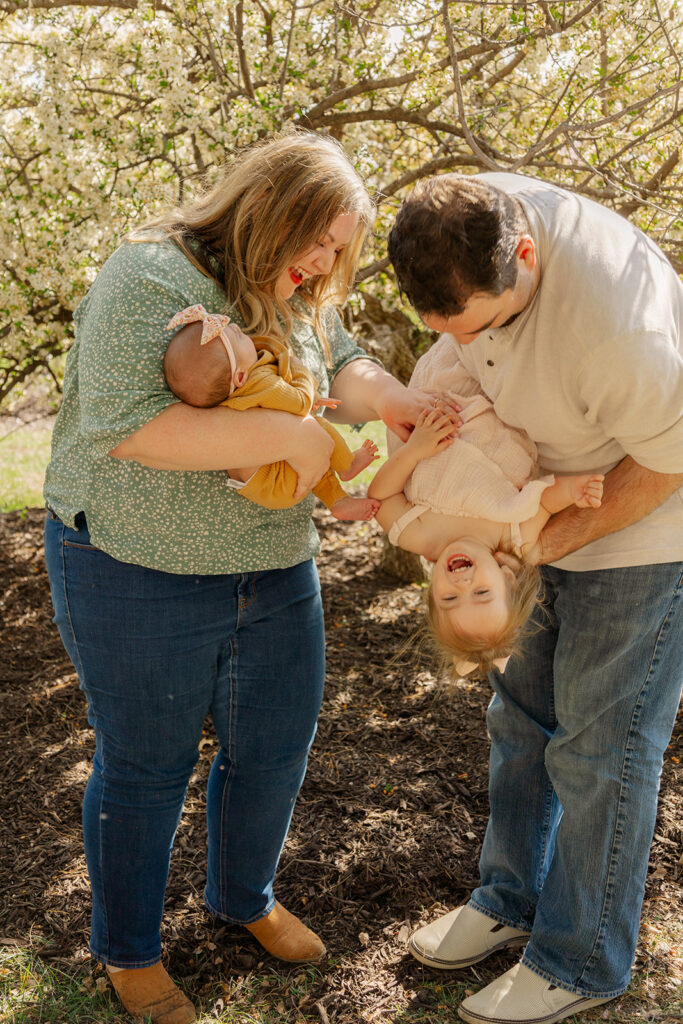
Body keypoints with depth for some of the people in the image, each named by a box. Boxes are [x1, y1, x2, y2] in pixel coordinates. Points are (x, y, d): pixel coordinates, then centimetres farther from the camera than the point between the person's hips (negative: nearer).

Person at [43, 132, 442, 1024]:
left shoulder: (295, 297, 7)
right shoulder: (152, 279, -19)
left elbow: (340, 365, 18)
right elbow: (124, 427, -30)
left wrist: (392, 399, -5)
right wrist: (288, 433, -28)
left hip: (273, 570, 8)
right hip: (140, 574, -7)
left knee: (275, 749, 16)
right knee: (147, 766, 10)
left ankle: (244, 897, 45)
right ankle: (127, 948, 35)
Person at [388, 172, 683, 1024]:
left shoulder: (612, 321, -38)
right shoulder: (466, 223, -14)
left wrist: (566, 533, -18)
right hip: (549, 512, 8)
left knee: (600, 748, 2)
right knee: (521, 715, 16)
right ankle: (512, 900, 37)